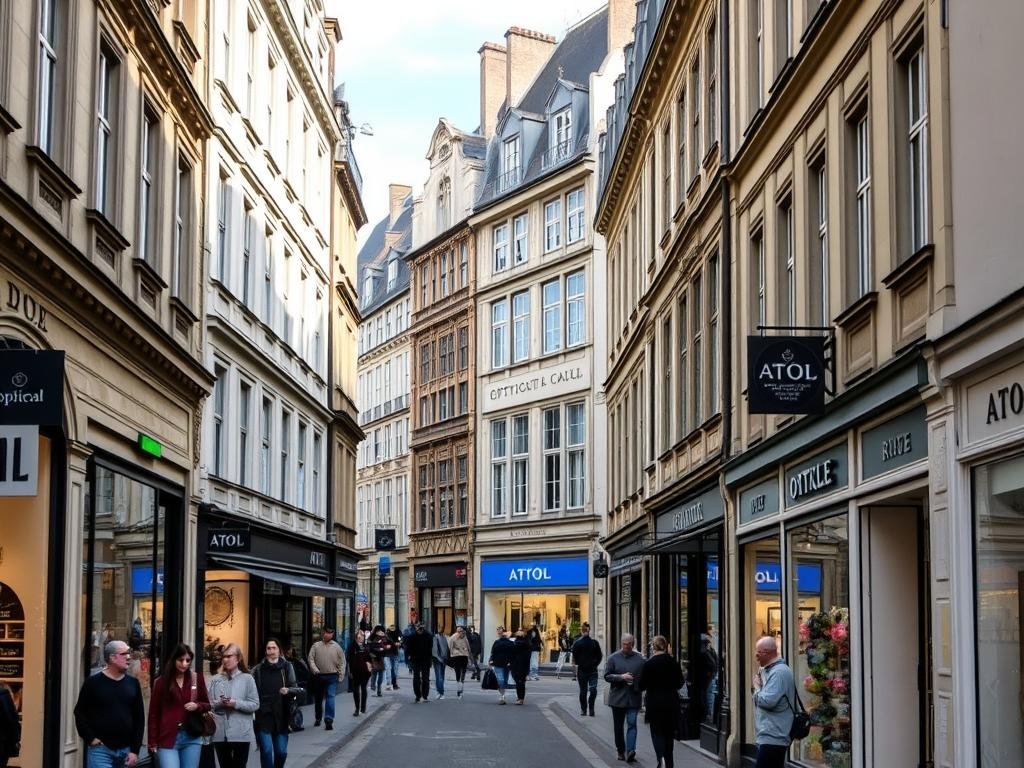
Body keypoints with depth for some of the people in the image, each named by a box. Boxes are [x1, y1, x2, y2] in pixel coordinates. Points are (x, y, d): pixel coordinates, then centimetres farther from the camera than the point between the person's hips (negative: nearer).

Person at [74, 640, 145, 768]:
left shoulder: (133, 683, 8)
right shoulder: (93, 682, -2)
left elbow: (139, 718, 8)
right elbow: (79, 713, 1)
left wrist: (135, 750, 2)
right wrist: (90, 738, -8)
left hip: (126, 750, 4)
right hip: (100, 749, -4)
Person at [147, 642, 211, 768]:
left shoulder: (197, 678, 7)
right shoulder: (161, 681, -1)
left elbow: (207, 705, 15)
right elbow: (154, 713, 2)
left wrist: (197, 706, -8)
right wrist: (153, 742, -1)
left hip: (192, 737, 3)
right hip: (168, 738, -3)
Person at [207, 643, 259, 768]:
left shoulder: (247, 679, 0)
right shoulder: (216, 679, 8)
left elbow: (255, 705, -5)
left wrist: (236, 704, -17)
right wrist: (219, 703, -15)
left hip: (241, 733, -3)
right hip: (220, 733, 3)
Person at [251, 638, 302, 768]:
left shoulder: (286, 667, 4)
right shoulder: (258, 669, 5)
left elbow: (297, 689, 0)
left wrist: (288, 690, -21)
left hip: (281, 717, 1)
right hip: (263, 717, -1)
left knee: (281, 752, 5)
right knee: (266, 750, -11)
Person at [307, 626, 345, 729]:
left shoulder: (336, 646, 3)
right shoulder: (316, 646, 3)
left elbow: (342, 662, 5)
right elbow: (311, 659, -1)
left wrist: (341, 675, -1)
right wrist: (315, 670, -14)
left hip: (332, 676, -2)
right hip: (319, 676, 2)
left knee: (330, 697, -14)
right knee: (318, 699, 14)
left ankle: (329, 720, -18)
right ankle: (318, 719, 31)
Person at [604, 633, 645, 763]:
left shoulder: (639, 658, 2)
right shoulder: (613, 658, 2)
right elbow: (607, 676, -2)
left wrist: (639, 687, -11)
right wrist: (621, 677, -16)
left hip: (634, 697, -1)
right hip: (617, 697, 1)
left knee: (632, 724, -11)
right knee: (618, 726, 10)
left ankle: (630, 751, -18)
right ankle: (621, 751, 22)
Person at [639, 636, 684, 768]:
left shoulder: (648, 664, -11)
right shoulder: (673, 662, -2)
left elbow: (642, 686, -7)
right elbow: (680, 683, 7)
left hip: (655, 702, -3)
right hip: (672, 701, 3)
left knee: (657, 732, 3)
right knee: (669, 732, 13)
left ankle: (661, 757, -21)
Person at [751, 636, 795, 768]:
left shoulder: (779, 672, -15)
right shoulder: (768, 670, 17)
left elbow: (768, 701, -23)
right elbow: (763, 696, 23)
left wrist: (756, 687, -6)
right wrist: (756, 687, 4)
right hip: (772, 736, 10)